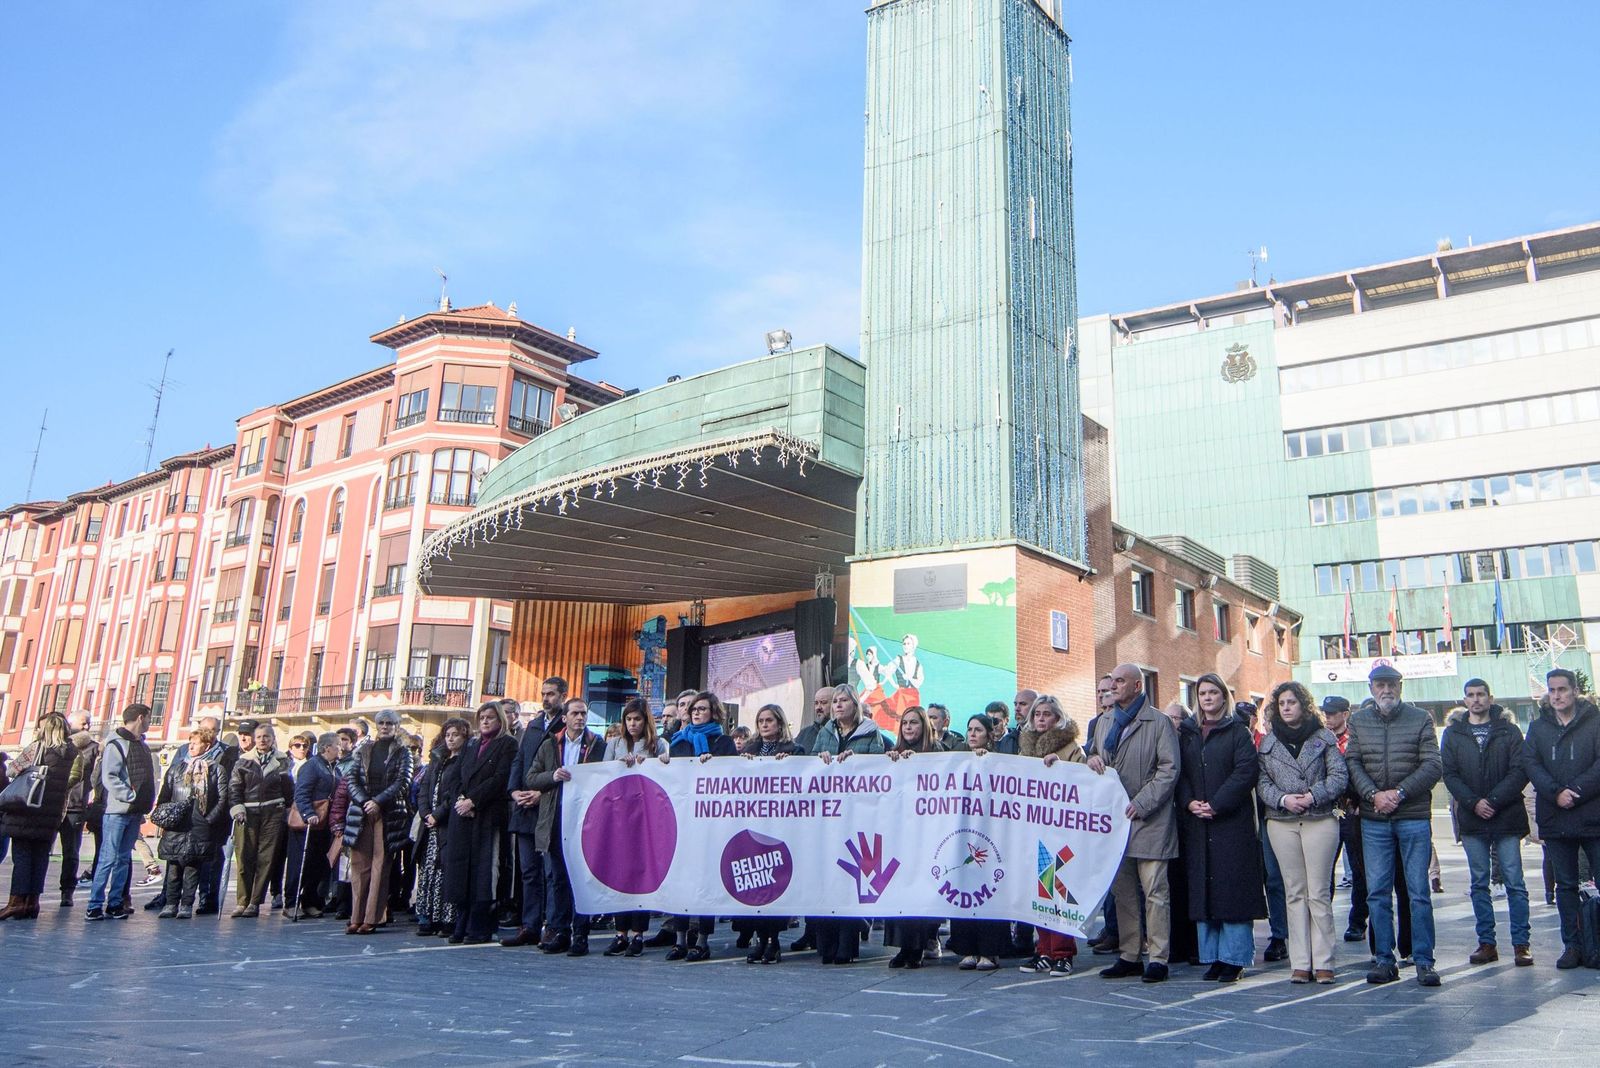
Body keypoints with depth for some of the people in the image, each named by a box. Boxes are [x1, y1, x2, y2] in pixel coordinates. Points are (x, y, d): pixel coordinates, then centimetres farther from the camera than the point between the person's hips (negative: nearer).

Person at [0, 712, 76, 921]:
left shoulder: (37, 747, -8)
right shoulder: (73, 754, 5)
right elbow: (73, 780, 8)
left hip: (27, 811, -4)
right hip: (53, 814, 4)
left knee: (21, 855, 1)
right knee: (41, 857, 9)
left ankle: (17, 901, -1)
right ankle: (32, 902, 9)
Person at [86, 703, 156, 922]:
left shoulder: (142, 745, 17)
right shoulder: (116, 744, -8)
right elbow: (108, 778, -16)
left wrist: (146, 804, 8)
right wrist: (130, 795, -20)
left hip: (135, 813, 8)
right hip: (117, 810, -8)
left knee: (124, 859, 9)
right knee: (108, 858, -7)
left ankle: (115, 904, 13)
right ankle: (95, 905, -3)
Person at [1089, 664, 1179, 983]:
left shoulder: (1157, 722, -4)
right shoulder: (1104, 722, 15)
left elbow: (1169, 768, -9)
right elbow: (1096, 758, 26)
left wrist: (1141, 803, -15)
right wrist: (1093, 761, 0)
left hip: (1148, 821, -6)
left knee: (1154, 891, -4)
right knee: (1122, 891, 10)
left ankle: (1158, 958, 2)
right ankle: (1128, 956, 17)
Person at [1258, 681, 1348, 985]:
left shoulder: (1324, 737, 4)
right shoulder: (1268, 742, 10)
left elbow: (1339, 776, -2)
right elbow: (1263, 782, 6)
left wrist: (1313, 795, -16)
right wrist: (1283, 799, -12)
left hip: (1320, 820, -2)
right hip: (1281, 823, 2)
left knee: (1319, 894, -1)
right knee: (1295, 894, 5)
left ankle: (1323, 963, 4)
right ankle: (1300, 963, 8)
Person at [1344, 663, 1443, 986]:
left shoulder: (1420, 719, 2)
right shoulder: (1358, 721, 9)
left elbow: (1433, 766, -5)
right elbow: (1352, 763, 3)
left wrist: (1398, 793, -13)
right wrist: (1373, 795, -13)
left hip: (1414, 817, -2)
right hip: (1373, 820, 2)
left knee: (1419, 892, 2)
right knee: (1377, 892, 4)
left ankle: (1423, 961, 11)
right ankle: (1385, 960, 12)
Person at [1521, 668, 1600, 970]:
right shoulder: (1538, 727, 11)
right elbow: (1530, 764, 0)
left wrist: (1574, 792, -15)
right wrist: (1556, 793, -14)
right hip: (1555, 820, 3)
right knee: (1565, 885, 9)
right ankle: (1572, 945, 15)